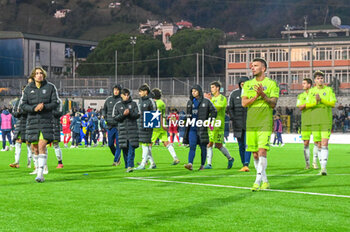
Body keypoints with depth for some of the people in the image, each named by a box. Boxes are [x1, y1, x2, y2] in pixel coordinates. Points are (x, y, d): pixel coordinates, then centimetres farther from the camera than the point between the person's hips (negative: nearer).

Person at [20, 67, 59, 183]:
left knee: (42, 146, -14)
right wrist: (34, 108, -16)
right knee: (35, 147, 4)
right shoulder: (28, 89, 7)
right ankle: (38, 168, 18)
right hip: (32, 120, 3)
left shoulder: (50, 87, 2)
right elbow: (23, 105, 2)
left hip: (46, 121, -3)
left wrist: (44, 106, -18)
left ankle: (40, 173, -16)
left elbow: (55, 103, -1)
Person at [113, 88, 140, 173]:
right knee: (124, 148, 2)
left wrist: (130, 113, -16)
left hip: (132, 128, -1)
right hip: (122, 129, 1)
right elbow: (115, 117, 5)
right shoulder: (117, 105, 9)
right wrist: (123, 114, -13)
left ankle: (130, 166, -13)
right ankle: (127, 165, 13)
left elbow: (137, 115, 1)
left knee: (131, 148, -10)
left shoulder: (133, 104, 7)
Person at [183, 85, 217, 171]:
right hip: (192, 128, 3)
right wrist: (188, 120, 17)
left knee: (203, 147, 4)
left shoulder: (206, 101, 2)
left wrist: (209, 121, -2)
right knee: (192, 146, -10)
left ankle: (202, 165, 13)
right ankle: (190, 164, -21)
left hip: (202, 128, -3)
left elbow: (214, 111, 5)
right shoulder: (190, 102, 14)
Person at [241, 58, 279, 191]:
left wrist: (263, 95, -21)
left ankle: (257, 182, -15)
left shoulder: (271, 84, 2)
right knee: (255, 155, 5)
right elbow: (244, 103, 4)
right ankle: (265, 182, 15)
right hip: (251, 123, 4)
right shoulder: (248, 84, 14)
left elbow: (273, 104, -6)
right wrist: (256, 97, -12)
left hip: (265, 123, -4)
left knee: (262, 151, -15)